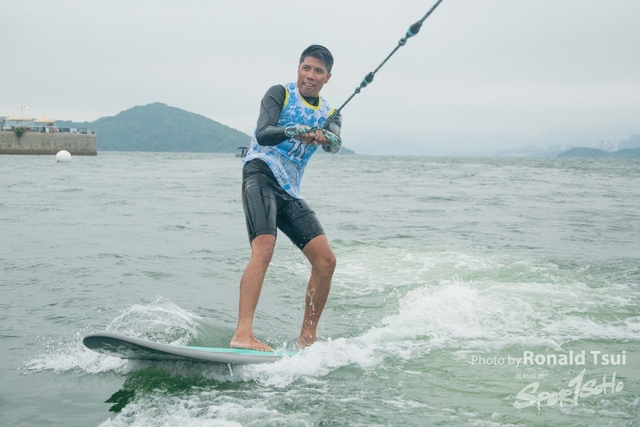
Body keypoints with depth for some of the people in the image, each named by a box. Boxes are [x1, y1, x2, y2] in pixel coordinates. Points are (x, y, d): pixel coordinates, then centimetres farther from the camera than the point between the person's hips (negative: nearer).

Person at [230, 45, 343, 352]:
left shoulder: (328, 114, 15)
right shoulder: (280, 93, 2)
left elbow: (335, 144, -8)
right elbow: (262, 134, -16)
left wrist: (324, 138, -32)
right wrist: (293, 132, -35)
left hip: (289, 191, 6)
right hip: (261, 175, -6)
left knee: (326, 261, -2)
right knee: (264, 249, -27)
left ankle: (307, 338, 9)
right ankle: (243, 335, -37)